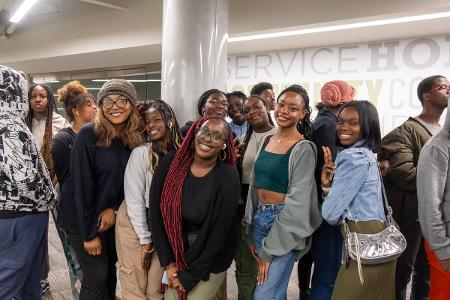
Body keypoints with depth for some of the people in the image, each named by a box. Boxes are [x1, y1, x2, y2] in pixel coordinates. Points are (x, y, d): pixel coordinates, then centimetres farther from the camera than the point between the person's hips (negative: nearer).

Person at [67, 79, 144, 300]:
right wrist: (89, 233, -18)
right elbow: (81, 184, -20)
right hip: (85, 220, -5)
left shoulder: (136, 139, -3)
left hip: (112, 217, 5)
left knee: (110, 272, 16)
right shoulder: (89, 134, -19)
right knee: (97, 277, 3)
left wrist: (114, 208, -12)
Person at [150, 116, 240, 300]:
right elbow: (155, 212, -7)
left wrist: (190, 276, -12)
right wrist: (169, 264, -9)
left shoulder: (228, 176, -19)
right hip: (174, 250, 3)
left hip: (211, 257, -2)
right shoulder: (170, 163, -11)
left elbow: (220, 231, -16)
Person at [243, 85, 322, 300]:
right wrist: (250, 232, 11)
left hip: (285, 225, -6)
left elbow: (296, 201, -15)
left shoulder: (303, 149, -11)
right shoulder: (265, 141, 8)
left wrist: (269, 249, -15)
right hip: (259, 218, 6)